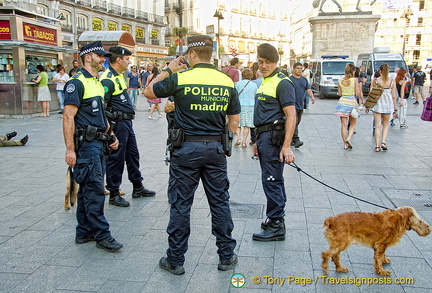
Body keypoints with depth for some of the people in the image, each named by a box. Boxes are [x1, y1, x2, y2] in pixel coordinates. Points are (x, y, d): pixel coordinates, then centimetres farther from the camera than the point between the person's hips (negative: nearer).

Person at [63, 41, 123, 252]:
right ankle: (101, 235, 2)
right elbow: (68, 117, -16)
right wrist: (70, 149, -21)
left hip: (98, 144, 9)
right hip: (86, 145, -9)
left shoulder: (98, 83, 18)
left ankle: (84, 232, 23)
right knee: (94, 190, -6)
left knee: (88, 189, 13)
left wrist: (110, 136, 16)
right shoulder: (77, 82, -10)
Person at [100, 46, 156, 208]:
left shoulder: (119, 76, 14)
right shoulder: (108, 79, -17)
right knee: (116, 158, 0)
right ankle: (114, 194, 12)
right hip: (117, 123, -10)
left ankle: (138, 187, 31)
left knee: (133, 155, 17)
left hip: (127, 122, 10)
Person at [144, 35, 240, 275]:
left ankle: (175, 260, 18)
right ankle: (227, 256, 23)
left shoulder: (180, 78, -8)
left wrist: (169, 69, 13)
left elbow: (150, 92, 7)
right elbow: (234, 122, 7)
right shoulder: (227, 82, 2)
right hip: (216, 148, 3)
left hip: (186, 148, -3)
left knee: (180, 204, 7)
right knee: (220, 202, 13)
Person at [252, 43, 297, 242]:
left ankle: (276, 226, 2)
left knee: (271, 181, -7)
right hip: (264, 136, 10)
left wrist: (286, 146, -24)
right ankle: (276, 219, 26)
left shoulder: (282, 83, -12)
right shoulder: (265, 82, 17)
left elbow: (291, 116, -18)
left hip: (273, 136, -10)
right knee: (274, 180, 15)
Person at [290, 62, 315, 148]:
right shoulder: (290, 79, -5)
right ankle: (296, 140, -19)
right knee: (294, 122, -15)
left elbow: (308, 89, 9)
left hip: (301, 105, 7)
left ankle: (290, 139, 23)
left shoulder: (304, 79, 14)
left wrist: (312, 96, -10)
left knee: (297, 122, 12)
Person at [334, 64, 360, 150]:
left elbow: (340, 93, 7)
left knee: (343, 124, 4)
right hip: (352, 102, -2)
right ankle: (349, 138, -8)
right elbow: (357, 93, -6)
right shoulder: (355, 80, -7)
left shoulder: (340, 81, 3)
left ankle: (345, 144, 6)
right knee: (353, 123, 14)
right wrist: (359, 87, 11)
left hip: (342, 102, 2)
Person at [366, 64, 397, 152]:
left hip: (377, 104, -1)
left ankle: (377, 146, 3)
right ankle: (383, 142, 2)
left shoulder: (375, 81, -6)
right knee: (385, 124, 18)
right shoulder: (392, 82, -3)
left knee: (377, 126, 5)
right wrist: (395, 106, 11)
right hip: (388, 105, 1)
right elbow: (393, 96, -1)